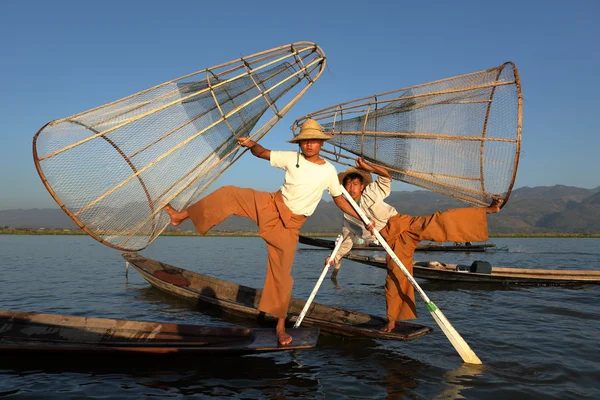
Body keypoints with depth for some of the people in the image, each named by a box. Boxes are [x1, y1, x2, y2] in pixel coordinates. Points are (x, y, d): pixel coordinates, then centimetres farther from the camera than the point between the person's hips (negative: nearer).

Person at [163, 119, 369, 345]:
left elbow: (339, 200, 6)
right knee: (229, 194, -14)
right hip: (270, 205, 2)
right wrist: (252, 145, -14)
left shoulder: (329, 171, -2)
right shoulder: (291, 158, -2)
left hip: (289, 224, -2)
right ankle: (181, 216, 0)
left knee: (281, 274, -2)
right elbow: (261, 153, 8)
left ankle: (281, 326, 13)